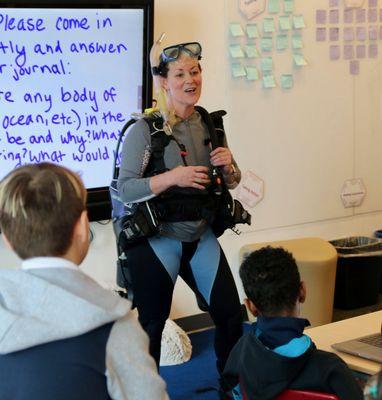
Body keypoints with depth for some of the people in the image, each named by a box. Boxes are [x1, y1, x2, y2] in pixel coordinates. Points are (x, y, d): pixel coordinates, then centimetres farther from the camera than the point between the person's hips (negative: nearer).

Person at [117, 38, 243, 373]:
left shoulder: (210, 125, 5)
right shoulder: (144, 130, -11)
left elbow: (232, 182, 14)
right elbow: (125, 189, -17)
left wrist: (228, 166, -9)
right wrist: (172, 177, -29)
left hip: (202, 236, 5)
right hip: (157, 240, -5)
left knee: (231, 315, 9)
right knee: (152, 324, 6)